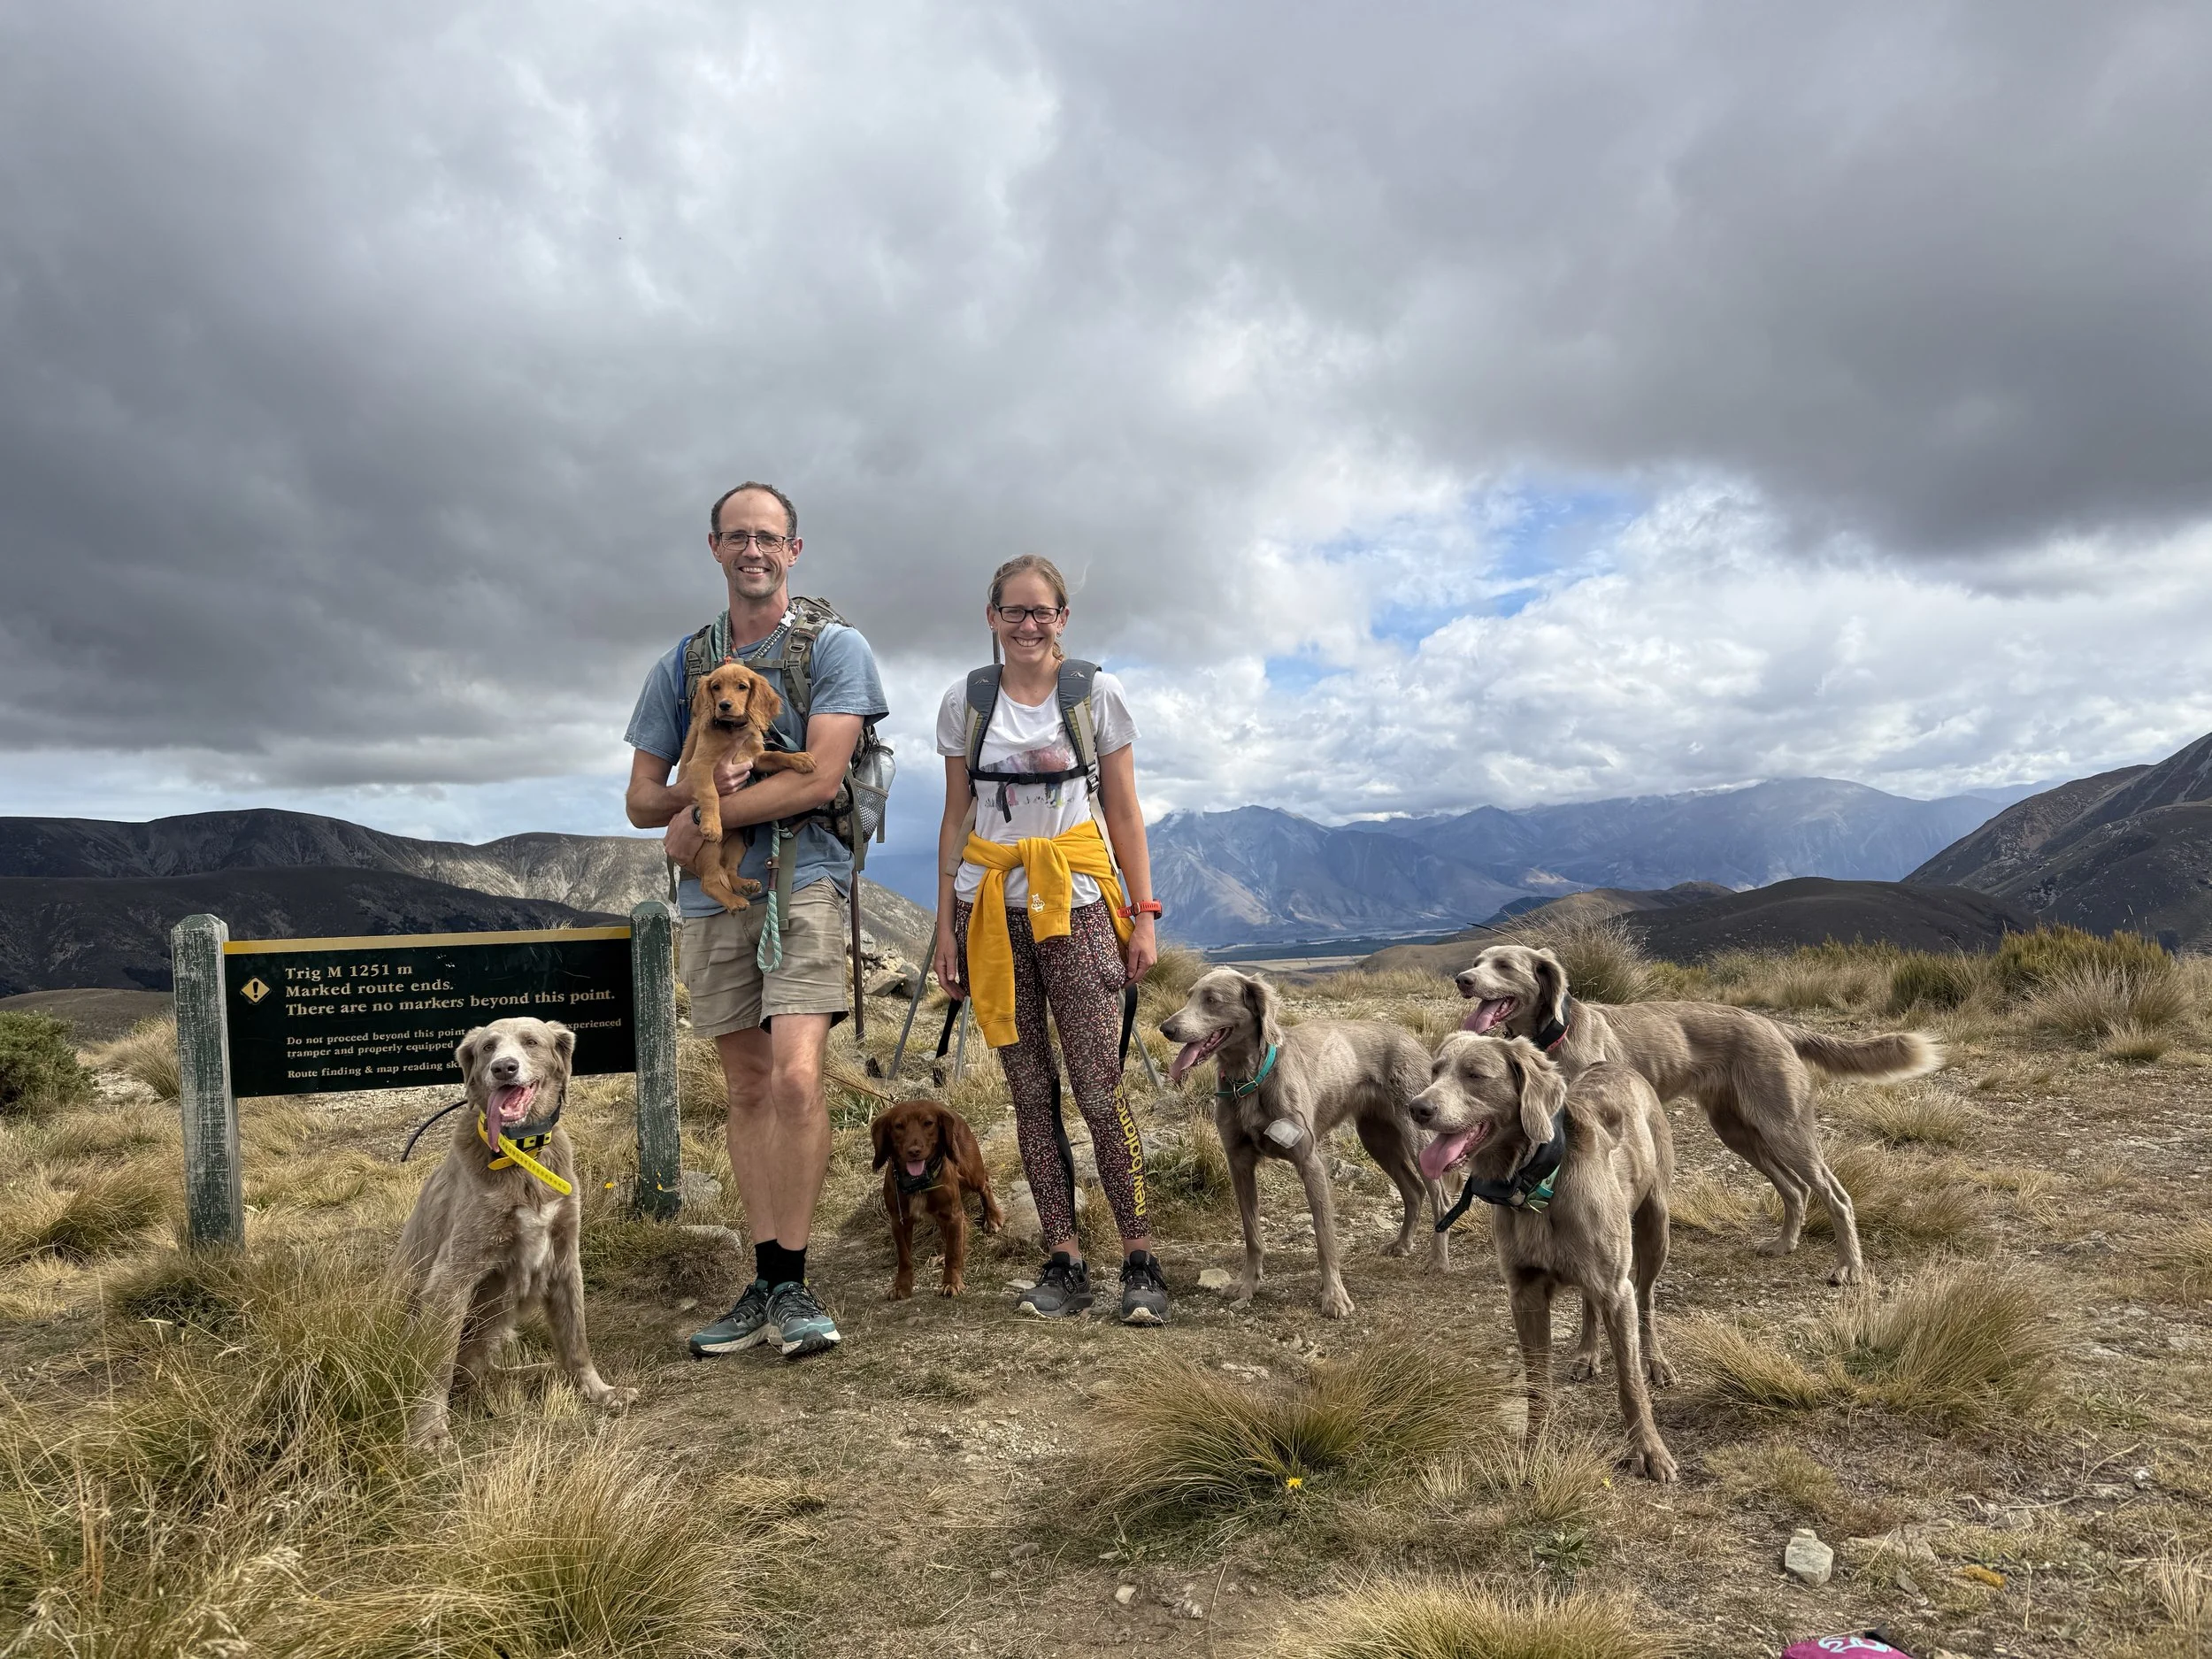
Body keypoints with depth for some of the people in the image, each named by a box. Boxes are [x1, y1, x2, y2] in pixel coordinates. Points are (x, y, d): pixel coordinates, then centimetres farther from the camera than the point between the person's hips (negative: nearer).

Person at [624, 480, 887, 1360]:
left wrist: (700, 820, -8)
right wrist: (696, 791, -11)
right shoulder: (680, 664, 14)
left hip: (803, 882, -4)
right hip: (712, 894, 5)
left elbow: (819, 780, -11)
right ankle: (766, 1283, 15)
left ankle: (793, 1285, -6)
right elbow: (641, 800, 12)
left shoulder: (834, 647, 0)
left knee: (796, 1078, -18)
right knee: (748, 1089, 8)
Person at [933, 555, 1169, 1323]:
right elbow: (956, 819, 10)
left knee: (1098, 1087, -7)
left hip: (1075, 899, -2)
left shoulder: (1097, 693, 3)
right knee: (1030, 1091, 5)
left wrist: (1143, 914, -1)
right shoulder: (965, 702, 8)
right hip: (992, 902, 3)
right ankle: (1065, 1261, 12)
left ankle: (1140, 1260, 3)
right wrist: (946, 924, 6)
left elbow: (1124, 812, 4)